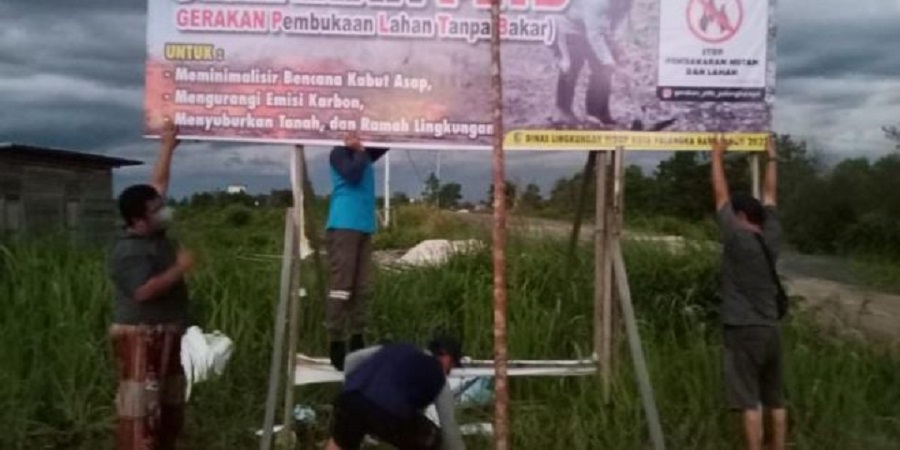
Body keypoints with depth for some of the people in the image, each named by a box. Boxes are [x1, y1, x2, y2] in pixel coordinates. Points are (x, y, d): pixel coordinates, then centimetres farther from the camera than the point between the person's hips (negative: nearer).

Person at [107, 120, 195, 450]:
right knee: (140, 405, -8)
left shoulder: (155, 233, 6)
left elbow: (158, 184, 15)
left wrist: (167, 147, 15)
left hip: (166, 334, 10)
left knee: (169, 405, 16)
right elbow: (145, 291, -29)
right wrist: (180, 268, -21)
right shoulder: (128, 252, -19)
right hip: (140, 337, -10)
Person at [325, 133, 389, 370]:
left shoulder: (362, 154, 21)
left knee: (363, 288, 6)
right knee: (342, 286, -8)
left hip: (364, 227, 7)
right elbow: (352, 174, -16)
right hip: (343, 226, -7)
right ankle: (336, 343, -5)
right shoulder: (339, 153, 0)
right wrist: (360, 151, -2)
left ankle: (357, 341, 12)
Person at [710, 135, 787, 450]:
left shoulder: (736, 239, -10)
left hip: (743, 332, -7)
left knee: (749, 403, -5)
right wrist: (771, 157, 25)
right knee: (775, 402, 12)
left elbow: (721, 196, -4)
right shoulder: (771, 239, 5)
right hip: (771, 330, 7)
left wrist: (717, 156, 5)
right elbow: (769, 195, 16)